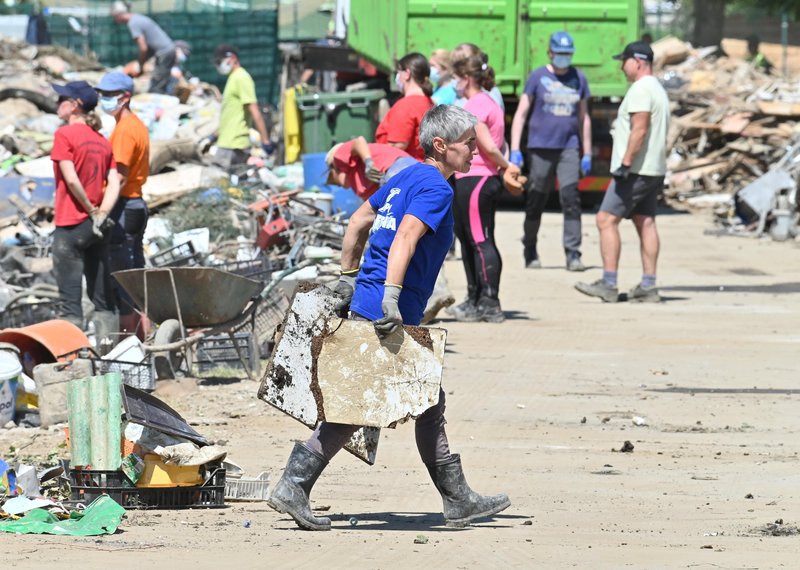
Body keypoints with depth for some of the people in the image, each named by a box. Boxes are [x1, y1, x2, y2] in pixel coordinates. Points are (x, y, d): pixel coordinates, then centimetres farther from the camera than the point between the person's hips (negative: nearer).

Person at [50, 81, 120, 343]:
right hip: (98, 230, 6)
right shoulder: (102, 141, 11)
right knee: (102, 296, 9)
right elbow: (114, 183, 2)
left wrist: (92, 210, -7)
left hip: (70, 225, -6)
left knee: (70, 297, -5)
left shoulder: (65, 135, -9)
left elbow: (71, 179, -17)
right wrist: (100, 215, -7)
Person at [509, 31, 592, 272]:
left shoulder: (578, 79, 11)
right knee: (535, 202, 5)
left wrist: (587, 154, 14)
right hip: (540, 147, -1)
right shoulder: (538, 77, 2)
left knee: (571, 197, -12)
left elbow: (584, 118, 17)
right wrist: (515, 150, -7)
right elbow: (521, 114, 2)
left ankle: (573, 254, -13)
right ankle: (530, 252, 19)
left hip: (568, 148, 1)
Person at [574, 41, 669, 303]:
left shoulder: (641, 89, -13)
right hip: (654, 171, 10)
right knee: (645, 223, 8)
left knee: (607, 220, -9)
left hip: (635, 171, -10)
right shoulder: (658, 89, 19)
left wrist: (625, 163, -25)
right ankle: (648, 286, 6)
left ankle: (608, 284, -12)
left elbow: (640, 129, -23)